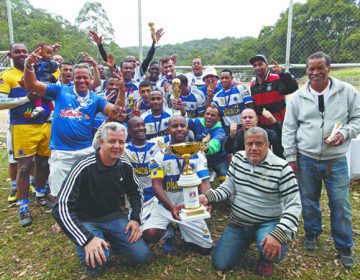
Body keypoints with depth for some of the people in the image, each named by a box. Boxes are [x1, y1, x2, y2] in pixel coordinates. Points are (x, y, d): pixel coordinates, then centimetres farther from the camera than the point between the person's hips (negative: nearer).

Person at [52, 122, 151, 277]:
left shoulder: (125, 165, -6)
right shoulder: (84, 167, -24)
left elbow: (136, 192, 12)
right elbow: (61, 207, -27)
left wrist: (135, 218, -3)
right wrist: (87, 239, -34)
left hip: (114, 217, 4)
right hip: (86, 220, -4)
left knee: (142, 256, -9)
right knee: (96, 265, -30)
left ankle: (111, 239, 17)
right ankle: (85, 246, 5)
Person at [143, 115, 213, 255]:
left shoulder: (197, 154, -1)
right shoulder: (160, 155, -8)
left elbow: (204, 182, -7)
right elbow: (157, 184, -15)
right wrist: (171, 207, -32)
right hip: (165, 205, -2)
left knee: (206, 249, 1)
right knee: (150, 234, -29)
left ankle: (182, 230, 28)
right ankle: (169, 231, 7)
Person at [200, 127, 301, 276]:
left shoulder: (281, 168, -17)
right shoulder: (238, 158, -3)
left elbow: (293, 205, -18)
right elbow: (229, 186, 1)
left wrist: (278, 234, -32)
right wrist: (208, 197, -18)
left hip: (268, 223, -4)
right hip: (237, 223, 4)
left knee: (274, 251, -35)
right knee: (220, 264, 3)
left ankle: (266, 260, 6)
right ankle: (247, 240, 32)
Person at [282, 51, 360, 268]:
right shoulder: (298, 97, 2)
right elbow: (289, 128, 4)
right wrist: (291, 156, 1)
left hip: (336, 160, -1)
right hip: (306, 159, 1)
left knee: (341, 204, 6)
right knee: (309, 200, 14)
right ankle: (312, 234, 38)